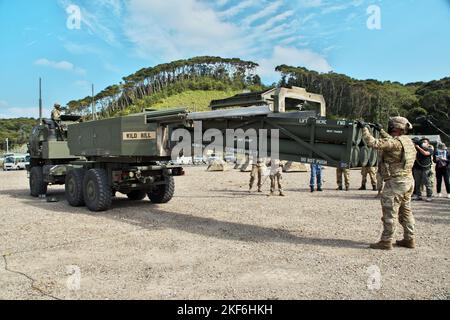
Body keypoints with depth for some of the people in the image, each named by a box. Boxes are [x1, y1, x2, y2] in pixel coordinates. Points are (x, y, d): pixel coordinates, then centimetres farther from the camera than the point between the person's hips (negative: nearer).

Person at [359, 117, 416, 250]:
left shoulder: (395, 142, -17)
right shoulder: (408, 141, 12)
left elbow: (373, 143, -25)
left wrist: (364, 128, -16)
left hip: (396, 182, -9)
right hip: (408, 180, 10)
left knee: (390, 213, -3)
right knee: (406, 211, 17)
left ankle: (386, 241, 2)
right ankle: (409, 239, 24)